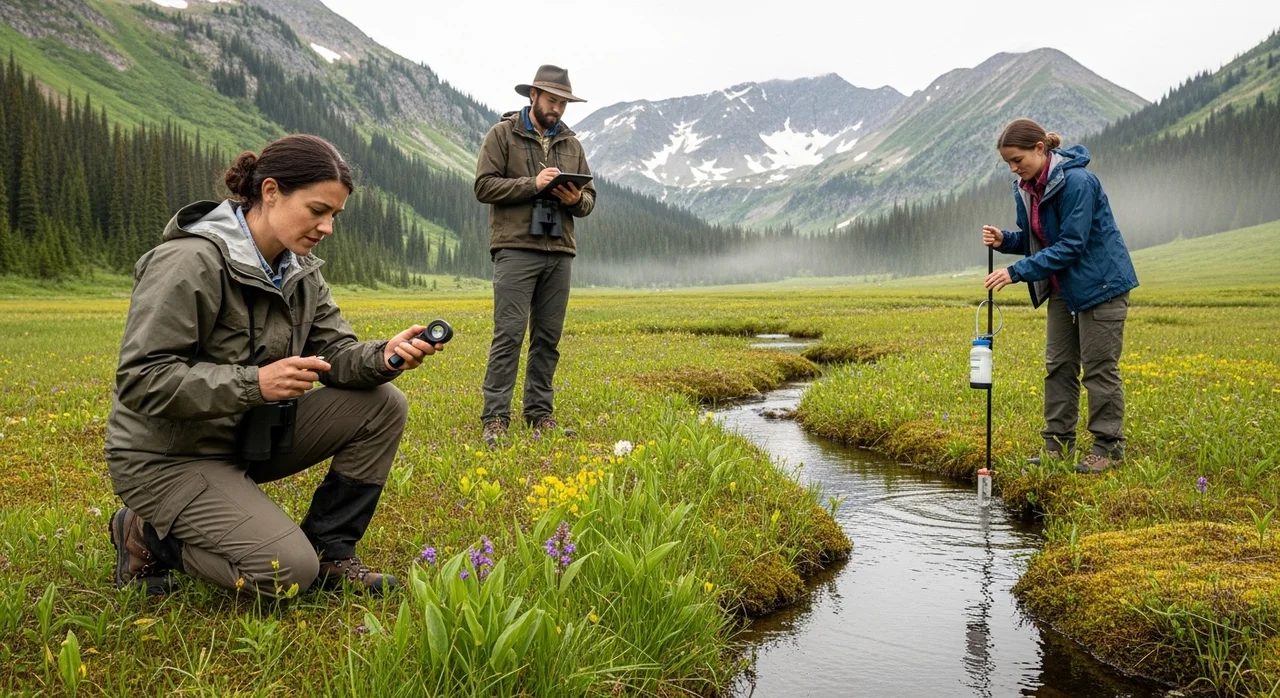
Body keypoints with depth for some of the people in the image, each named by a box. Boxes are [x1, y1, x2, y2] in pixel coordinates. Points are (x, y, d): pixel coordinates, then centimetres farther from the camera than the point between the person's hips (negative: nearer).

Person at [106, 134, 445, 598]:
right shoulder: (190, 262, -23)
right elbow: (141, 379, -25)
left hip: (249, 437, 8)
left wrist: (383, 357, -23)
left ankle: (329, 551, 3)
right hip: (168, 455, -8)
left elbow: (334, 351, 0)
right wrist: (254, 383, -34)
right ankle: (147, 534, 3)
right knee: (289, 572, -22)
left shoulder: (300, 269, 3)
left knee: (383, 405, -8)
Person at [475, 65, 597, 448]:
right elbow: (484, 185, -5)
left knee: (548, 338, 6)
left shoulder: (570, 142, 18)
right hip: (516, 248, -5)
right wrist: (532, 184, -15)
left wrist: (577, 200, -6)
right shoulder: (502, 134, 3)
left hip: (560, 252, 5)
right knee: (509, 334, -9)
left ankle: (540, 414, 14)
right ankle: (495, 419, -7)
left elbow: (590, 196, 18)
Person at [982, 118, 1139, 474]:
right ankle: (1058, 445, 15)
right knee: (1058, 366, 9)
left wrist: (1017, 272, -30)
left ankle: (1109, 447, 10)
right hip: (1063, 287, 9)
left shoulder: (1076, 182, -24)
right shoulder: (1026, 188, 3)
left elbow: (1071, 245, -27)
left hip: (1101, 284, -9)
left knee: (1100, 368, -1)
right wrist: (1004, 240, -10)